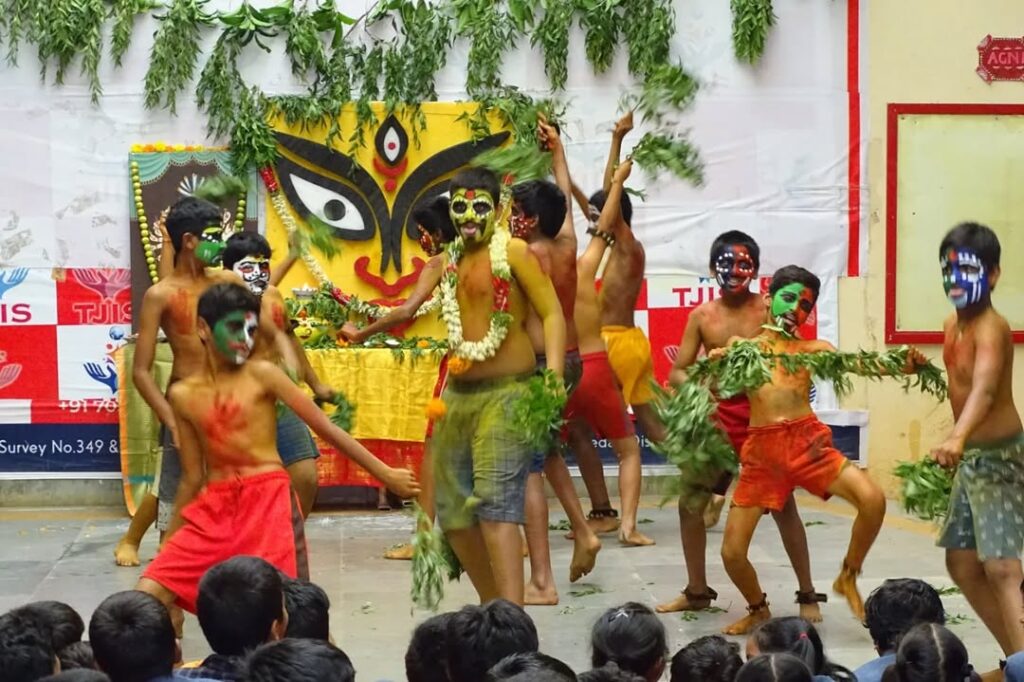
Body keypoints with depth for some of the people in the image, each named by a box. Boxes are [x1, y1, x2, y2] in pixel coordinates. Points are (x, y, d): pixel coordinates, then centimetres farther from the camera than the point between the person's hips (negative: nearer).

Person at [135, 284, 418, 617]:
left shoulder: (262, 375, 0)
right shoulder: (183, 395, 9)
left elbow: (325, 426, 1)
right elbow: (192, 477, 15)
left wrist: (384, 473, 0)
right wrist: (169, 540, 18)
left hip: (268, 501, -4)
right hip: (214, 507, 4)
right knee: (149, 593, -7)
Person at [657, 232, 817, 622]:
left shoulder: (768, 310, -4)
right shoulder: (702, 316, 3)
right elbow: (677, 372, 4)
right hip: (718, 420, 4)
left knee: (782, 506, -3)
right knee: (690, 503, 7)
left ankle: (807, 594, 8)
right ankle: (696, 591, 24)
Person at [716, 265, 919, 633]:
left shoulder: (813, 349, 12)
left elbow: (860, 365, -2)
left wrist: (903, 366, -21)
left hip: (807, 441, 1)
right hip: (761, 451, 0)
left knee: (872, 500, -21)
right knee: (732, 553, -3)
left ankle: (848, 579, 6)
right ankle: (758, 608, 30)